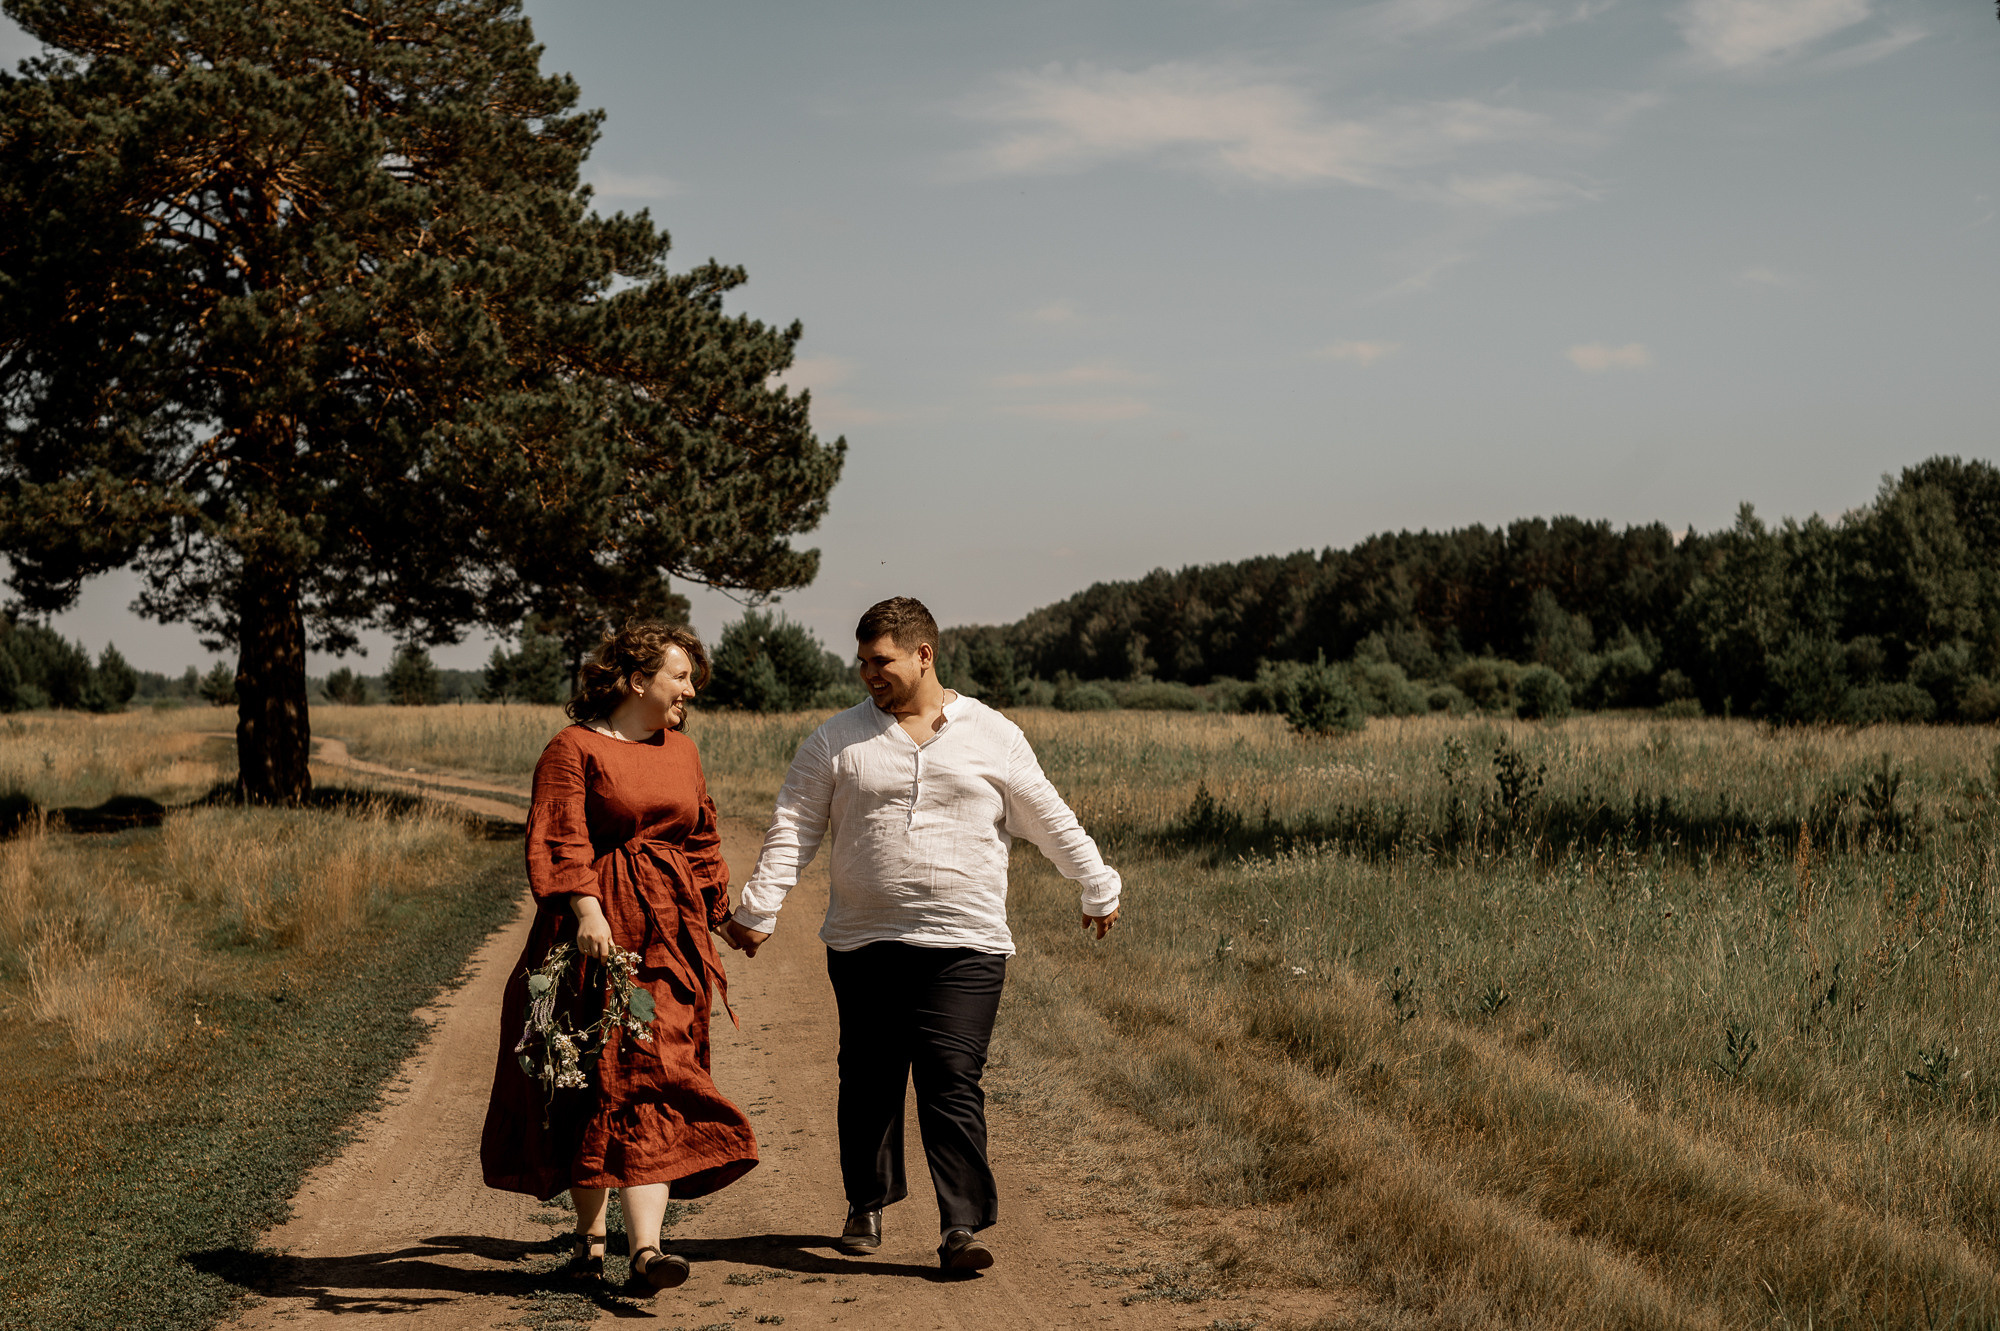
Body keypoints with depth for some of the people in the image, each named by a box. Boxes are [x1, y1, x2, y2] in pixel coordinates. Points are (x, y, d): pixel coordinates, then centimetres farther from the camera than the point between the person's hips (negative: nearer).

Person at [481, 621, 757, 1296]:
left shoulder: (681, 752, 16)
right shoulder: (573, 748, -4)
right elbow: (560, 842, -14)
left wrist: (719, 914, 25)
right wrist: (587, 910, -27)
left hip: (668, 938, 4)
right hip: (597, 932, -4)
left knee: (651, 1082, -8)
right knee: (590, 1084, 3)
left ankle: (645, 1249, -16)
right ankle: (591, 1234, 19)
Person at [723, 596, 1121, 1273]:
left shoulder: (994, 737, 6)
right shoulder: (836, 741, 7)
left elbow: (1052, 823, 14)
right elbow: (793, 831, 5)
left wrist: (1099, 891, 20)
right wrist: (758, 910, -3)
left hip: (964, 945, -2)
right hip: (864, 944, 2)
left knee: (953, 1082, -9)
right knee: (869, 1081, 9)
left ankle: (962, 1227, -8)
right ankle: (867, 1204, 28)